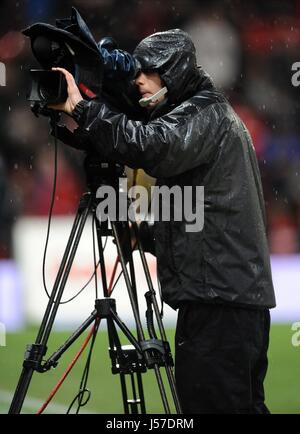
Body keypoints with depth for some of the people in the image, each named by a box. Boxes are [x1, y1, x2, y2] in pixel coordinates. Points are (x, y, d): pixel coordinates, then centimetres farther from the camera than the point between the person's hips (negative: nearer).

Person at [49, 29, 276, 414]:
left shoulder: (206, 112, -7)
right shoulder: (198, 115, 25)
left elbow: (151, 146, -26)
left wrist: (82, 109, -21)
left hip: (220, 300, -10)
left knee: (208, 401, -12)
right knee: (242, 404, 9)